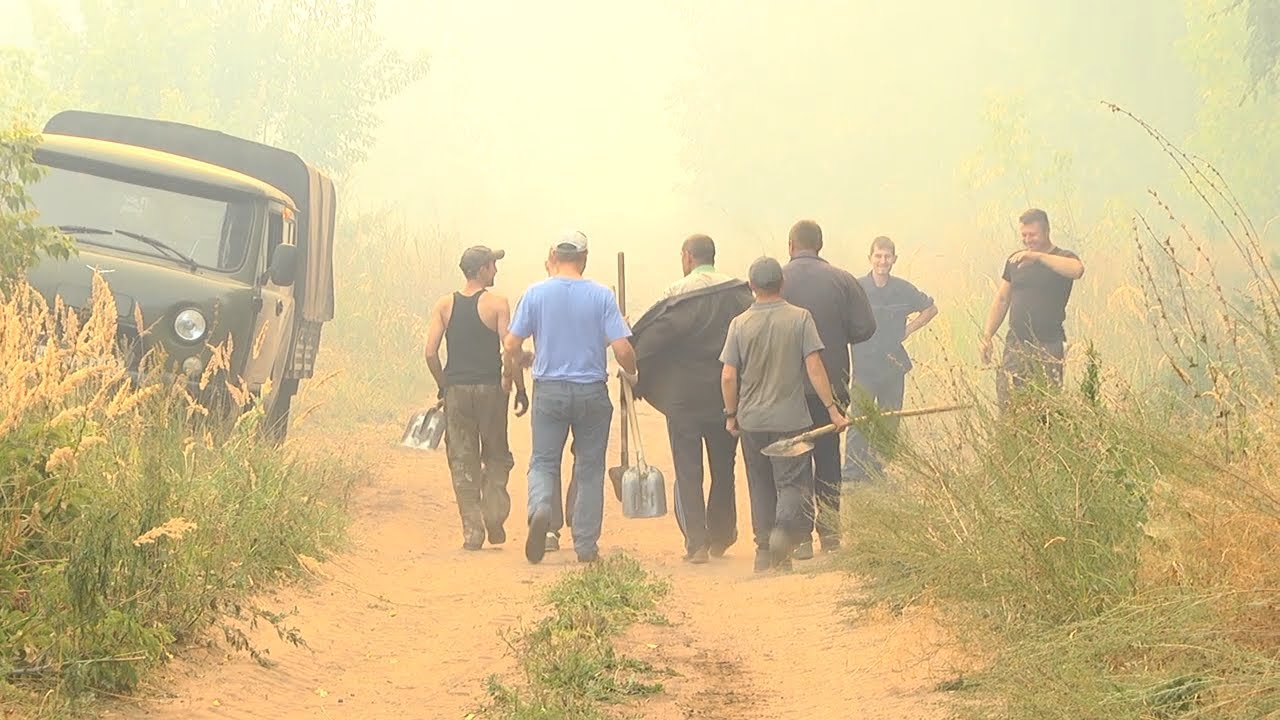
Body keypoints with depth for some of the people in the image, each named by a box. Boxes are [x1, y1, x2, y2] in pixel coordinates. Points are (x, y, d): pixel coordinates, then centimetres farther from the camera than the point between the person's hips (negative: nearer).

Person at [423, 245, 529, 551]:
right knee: (496, 456, 15)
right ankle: (494, 516, 0)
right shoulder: (497, 304, -5)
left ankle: (472, 531, 2)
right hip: (490, 388, -2)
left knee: (463, 461, 6)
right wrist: (520, 389, 0)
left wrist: (443, 386, 12)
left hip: (456, 389, 2)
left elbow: (431, 352, -2)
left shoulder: (444, 305, 3)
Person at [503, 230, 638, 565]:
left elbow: (511, 345, -2)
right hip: (592, 392, 0)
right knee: (589, 468, 10)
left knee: (543, 462, 10)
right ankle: (586, 546, 11)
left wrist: (518, 362, 21)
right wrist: (630, 374, 11)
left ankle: (540, 507, -22)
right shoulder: (601, 295, -6)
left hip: (549, 390, 0)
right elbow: (622, 349, -11)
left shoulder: (536, 293, -3)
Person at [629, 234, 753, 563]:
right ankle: (720, 537, 25)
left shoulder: (678, 296, -11)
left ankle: (696, 542, -6)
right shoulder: (740, 293, -1)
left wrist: (635, 378, -4)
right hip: (728, 397, 3)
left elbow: (650, 340, -14)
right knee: (723, 468, 17)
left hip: (684, 397, -3)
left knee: (687, 471, 2)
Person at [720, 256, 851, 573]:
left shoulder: (740, 324, -1)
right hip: (791, 417, -2)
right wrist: (832, 408, -4)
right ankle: (785, 529, -26)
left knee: (761, 487, 13)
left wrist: (731, 415, 11)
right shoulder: (800, 318, -5)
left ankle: (764, 551, 13)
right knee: (793, 482, 1)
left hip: (752, 419, 2)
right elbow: (814, 367, -9)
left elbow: (728, 376, -2)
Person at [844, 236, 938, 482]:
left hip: (893, 366, 4)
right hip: (864, 366, -4)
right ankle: (852, 473, -4)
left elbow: (931, 308, 19)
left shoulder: (904, 290, 3)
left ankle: (877, 470, 19)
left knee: (890, 424, 9)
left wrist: (909, 329, 9)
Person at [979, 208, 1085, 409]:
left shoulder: (1063, 259, 0)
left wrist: (1037, 256, -29)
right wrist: (987, 336, 14)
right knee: (1007, 404, -4)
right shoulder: (1015, 261, 15)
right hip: (1016, 345, 4)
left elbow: (1077, 270, -25)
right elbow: (1001, 300, 21)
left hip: (1048, 346, -4)